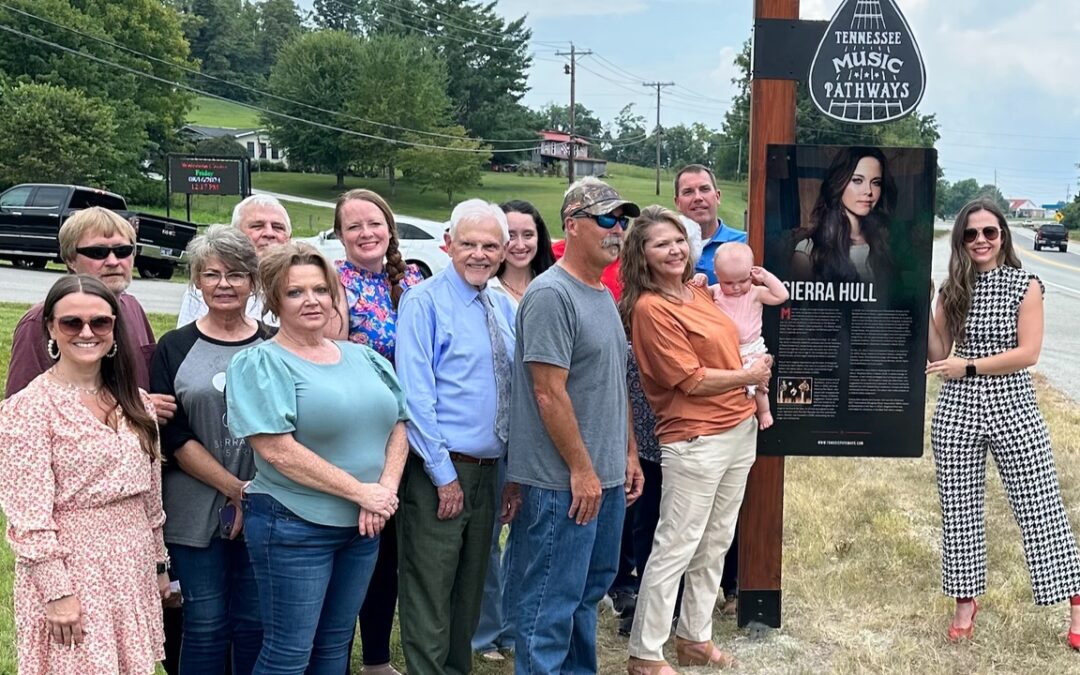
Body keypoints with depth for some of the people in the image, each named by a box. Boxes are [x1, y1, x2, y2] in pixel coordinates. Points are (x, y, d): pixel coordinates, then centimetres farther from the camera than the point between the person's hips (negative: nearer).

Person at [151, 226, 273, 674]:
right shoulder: (175, 348, 2)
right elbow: (173, 435, -4)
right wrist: (235, 488, -12)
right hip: (195, 512, -1)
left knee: (255, 622, 7)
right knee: (205, 623, 5)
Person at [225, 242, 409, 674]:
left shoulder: (363, 358, 11)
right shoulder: (259, 364, -10)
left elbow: (397, 425, 11)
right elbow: (277, 449, -19)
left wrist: (386, 489, -8)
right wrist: (361, 491, -17)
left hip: (362, 525, 6)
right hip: (294, 526, -6)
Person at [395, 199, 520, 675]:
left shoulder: (504, 308, 11)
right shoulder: (425, 303, -9)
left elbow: (515, 393, 14)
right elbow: (416, 396, -15)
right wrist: (444, 475, -17)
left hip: (488, 471, 7)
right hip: (438, 473, -7)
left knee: (469, 595, 18)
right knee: (429, 601, 0)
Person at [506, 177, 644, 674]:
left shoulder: (604, 295, 13)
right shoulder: (551, 295, -15)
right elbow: (549, 394, -20)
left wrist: (628, 454, 16)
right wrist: (581, 470, -18)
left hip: (606, 477, 9)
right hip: (563, 482, -9)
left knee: (589, 592, 18)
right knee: (551, 605, 0)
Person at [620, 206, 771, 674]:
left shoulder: (698, 292, 9)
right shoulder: (650, 308, -16)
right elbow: (692, 380, -17)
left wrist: (754, 372, 7)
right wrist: (748, 376, -6)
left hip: (739, 431, 8)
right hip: (696, 442, -8)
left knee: (716, 544, 16)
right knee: (676, 548, -2)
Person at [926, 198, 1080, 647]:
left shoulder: (1025, 284, -4)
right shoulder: (952, 290, 5)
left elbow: (1028, 353, -12)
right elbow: (938, 356, 5)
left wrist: (968, 366, -14)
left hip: (1013, 409, -3)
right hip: (957, 411, 3)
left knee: (1042, 508, 0)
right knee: (959, 509, 9)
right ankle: (965, 600, 24)